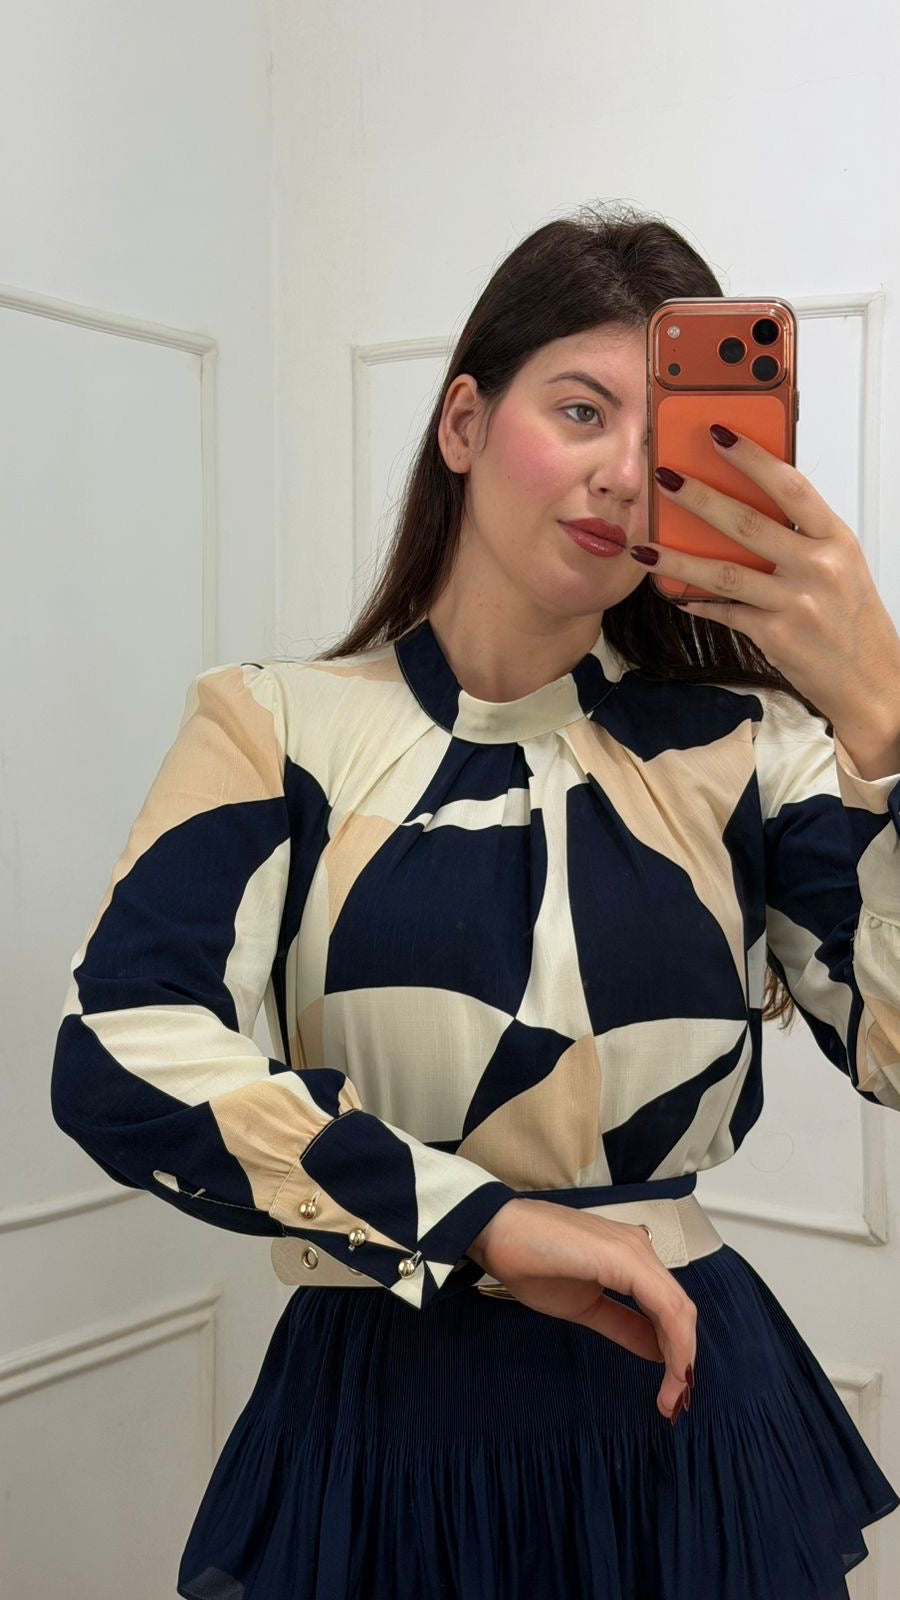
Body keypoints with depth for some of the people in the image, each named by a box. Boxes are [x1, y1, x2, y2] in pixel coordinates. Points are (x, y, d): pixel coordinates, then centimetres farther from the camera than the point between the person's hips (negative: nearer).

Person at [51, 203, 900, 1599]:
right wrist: (489, 1221, -20)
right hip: (385, 1415, -1)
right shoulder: (281, 729, -4)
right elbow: (119, 1056, -17)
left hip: (685, 1402, 2)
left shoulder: (743, 750, -3)